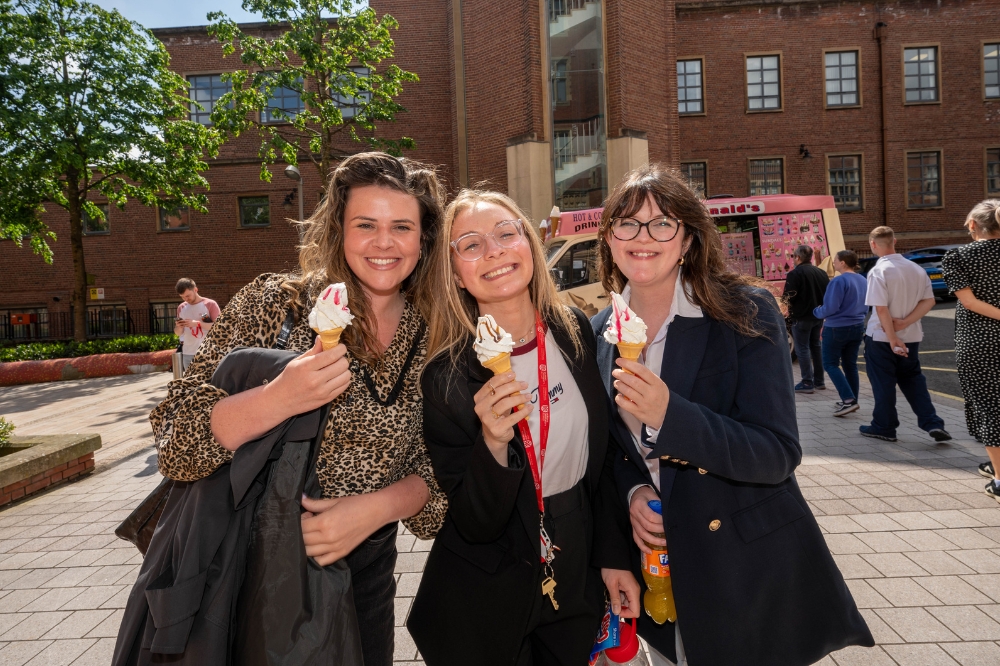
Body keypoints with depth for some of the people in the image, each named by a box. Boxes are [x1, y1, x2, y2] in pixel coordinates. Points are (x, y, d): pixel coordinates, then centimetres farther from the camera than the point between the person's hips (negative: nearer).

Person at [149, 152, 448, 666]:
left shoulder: (432, 339, -5)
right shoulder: (273, 305, -14)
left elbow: (434, 470, -2)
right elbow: (175, 438, -18)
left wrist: (376, 508, -21)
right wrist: (281, 398, -35)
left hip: (364, 570, 3)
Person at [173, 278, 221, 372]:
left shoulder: (210, 304, -2)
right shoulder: (181, 308, 12)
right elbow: (178, 333, 18)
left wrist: (197, 323, -19)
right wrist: (179, 327, -6)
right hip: (188, 354, 5)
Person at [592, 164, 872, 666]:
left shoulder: (746, 313, -15)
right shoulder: (599, 333, -2)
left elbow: (778, 455, -20)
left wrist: (670, 415, -34)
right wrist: (631, 490, -11)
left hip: (751, 570, -3)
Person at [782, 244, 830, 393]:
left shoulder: (795, 273, -16)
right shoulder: (822, 273, 9)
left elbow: (789, 296, -20)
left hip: (801, 317, -8)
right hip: (818, 315, 8)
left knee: (802, 349, -2)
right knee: (815, 346, 17)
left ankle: (807, 383, -3)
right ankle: (819, 381, 22)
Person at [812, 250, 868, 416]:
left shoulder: (839, 281, -19)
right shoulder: (863, 281, 9)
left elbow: (830, 308, -21)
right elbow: (865, 307, 17)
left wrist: (817, 312, -2)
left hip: (837, 329, -8)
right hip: (857, 328, 8)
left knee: (830, 364, 1)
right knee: (850, 364, 15)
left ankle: (848, 400, -9)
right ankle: (852, 400, 18)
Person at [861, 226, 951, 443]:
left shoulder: (879, 271, -17)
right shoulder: (916, 269, 3)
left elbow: (881, 309, -21)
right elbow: (929, 301, 2)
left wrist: (892, 338, -16)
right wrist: (905, 322, -6)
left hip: (881, 337, -6)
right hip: (911, 336, 6)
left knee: (883, 383, 7)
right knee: (912, 378, 20)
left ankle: (884, 427, 18)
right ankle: (932, 423, 13)